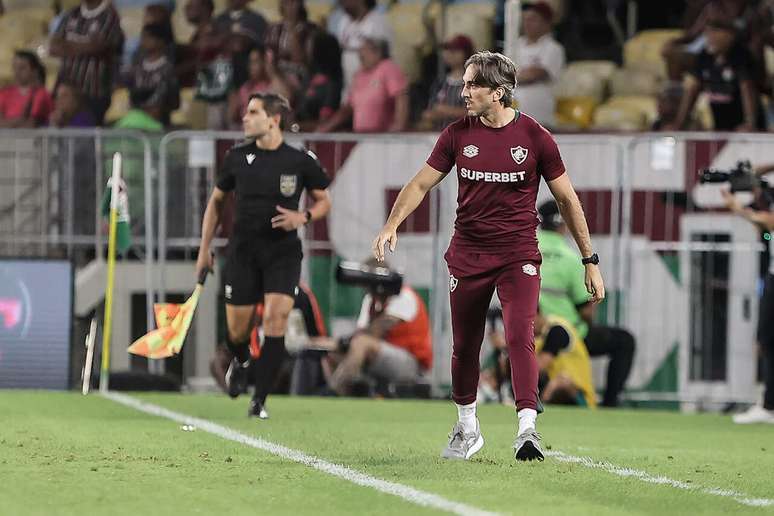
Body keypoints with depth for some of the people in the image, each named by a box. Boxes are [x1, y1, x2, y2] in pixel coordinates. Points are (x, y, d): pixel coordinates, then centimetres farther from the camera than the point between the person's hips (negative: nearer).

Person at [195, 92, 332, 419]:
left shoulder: (300, 162, -4)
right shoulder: (238, 158, 2)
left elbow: (323, 201, 9)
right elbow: (217, 201, 14)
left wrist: (303, 217, -13)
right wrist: (204, 249, 10)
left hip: (283, 251, -2)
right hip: (243, 251, 2)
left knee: (276, 318, -17)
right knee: (237, 332, 3)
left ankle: (259, 400, -10)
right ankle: (241, 361, 41)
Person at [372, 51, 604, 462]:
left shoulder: (533, 137, -5)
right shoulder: (458, 134, 1)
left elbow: (566, 199, 2)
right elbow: (421, 184, 6)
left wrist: (590, 261, 3)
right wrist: (392, 224, -13)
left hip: (518, 256, -3)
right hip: (467, 255, 3)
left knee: (520, 336, -20)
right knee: (464, 347, 8)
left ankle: (527, 429, -25)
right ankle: (466, 428, 27)